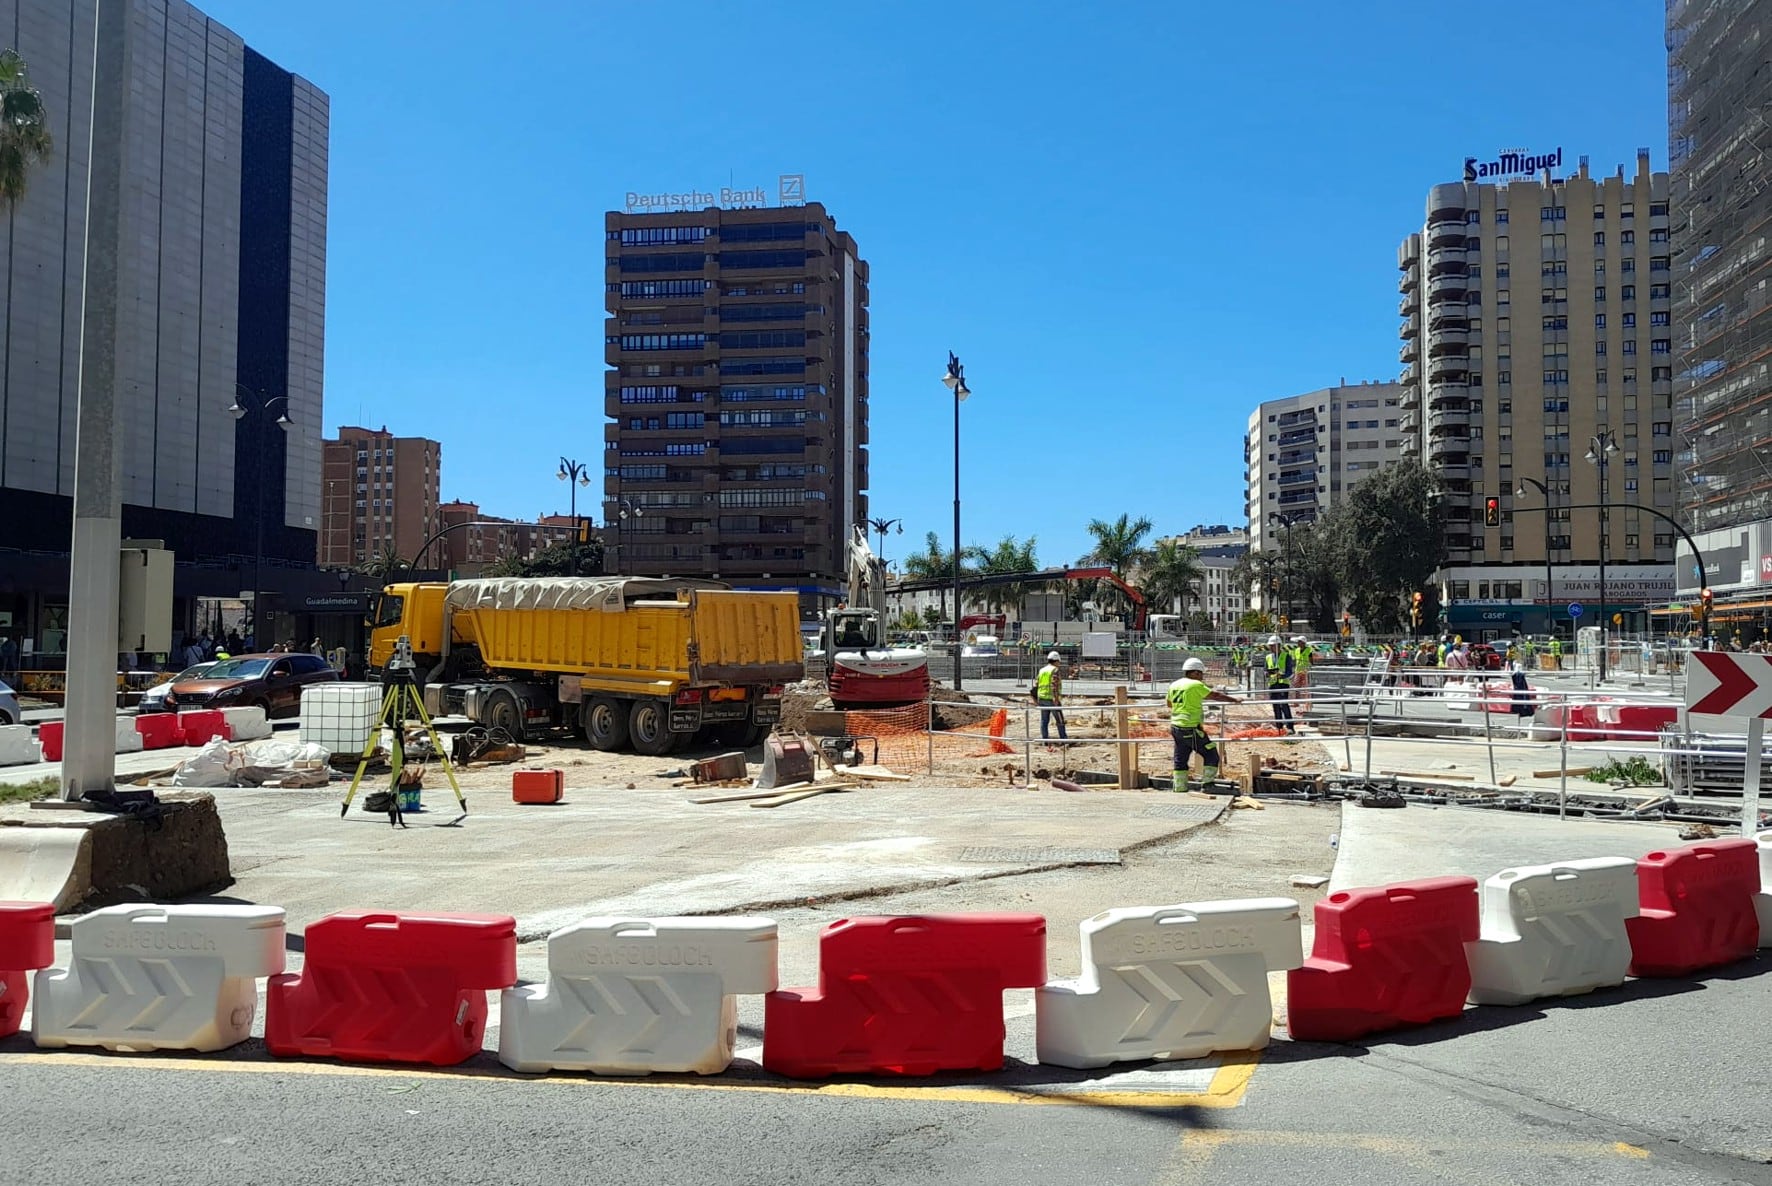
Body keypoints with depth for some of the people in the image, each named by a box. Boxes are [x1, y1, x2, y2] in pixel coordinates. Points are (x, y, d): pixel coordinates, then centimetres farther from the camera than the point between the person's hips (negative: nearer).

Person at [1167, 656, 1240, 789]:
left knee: (1180, 761, 13)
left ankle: (1179, 788, 15)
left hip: (1176, 727, 8)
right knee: (1211, 757, 1)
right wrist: (1234, 700, -3)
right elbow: (1215, 695, -10)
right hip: (1191, 729, -8)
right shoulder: (1195, 685, -11)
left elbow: (1169, 703, 25)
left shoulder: (1174, 685, 11)